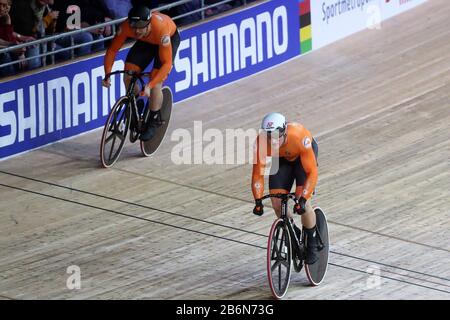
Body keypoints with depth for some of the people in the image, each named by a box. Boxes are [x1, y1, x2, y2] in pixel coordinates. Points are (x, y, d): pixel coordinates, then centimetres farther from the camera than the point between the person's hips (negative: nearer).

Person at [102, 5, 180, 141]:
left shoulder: (160, 29, -43)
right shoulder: (126, 26, -34)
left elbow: (167, 63, -41)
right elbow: (112, 50, -22)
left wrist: (149, 86, -50)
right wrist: (107, 75, -36)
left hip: (170, 39, -4)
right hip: (145, 42, 4)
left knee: (156, 83, -19)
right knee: (128, 77, -13)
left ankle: (154, 120, 2)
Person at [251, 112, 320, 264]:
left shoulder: (299, 137, -42)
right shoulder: (261, 142, -33)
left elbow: (312, 172, -38)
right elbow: (257, 173, -24)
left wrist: (302, 199, -46)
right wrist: (258, 200, -35)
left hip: (303, 156, -3)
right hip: (281, 160, 3)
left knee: (303, 204, -18)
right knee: (277, 204, -9)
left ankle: (312, 244, 7)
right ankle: (295, 236, 19)